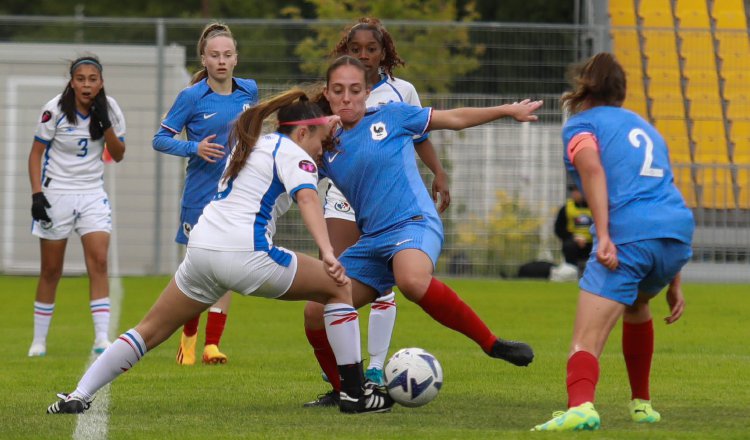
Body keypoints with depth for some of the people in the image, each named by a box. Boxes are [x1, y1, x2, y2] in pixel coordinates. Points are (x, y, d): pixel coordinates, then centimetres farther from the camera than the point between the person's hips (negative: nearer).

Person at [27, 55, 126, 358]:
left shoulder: (109, 109, -2)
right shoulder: (55, 109, -11)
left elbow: (118, 155, 3)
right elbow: (36, 153, -5)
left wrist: (106, 126, -13)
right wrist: (37, 194, -14)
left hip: (93, 193, 2)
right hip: (56, 193, -2)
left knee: (99, 262, -12)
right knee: (51, 270, 2)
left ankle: (101, 339, -14)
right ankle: (39, 340, 14)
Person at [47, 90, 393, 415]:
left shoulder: (250, 144, 26)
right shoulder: (293, 154, 3)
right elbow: (307, 199, -17)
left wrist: (321, 127, 48)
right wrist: (327, 253, -30)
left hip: (201, 249, 7)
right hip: (246, 253, -7)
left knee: (151, 330, 16)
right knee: (338, 286, 8)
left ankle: (78, 396, 5)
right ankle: (353, 394, 5)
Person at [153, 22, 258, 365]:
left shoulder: (249, 91, 4)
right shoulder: (192, 97, -8)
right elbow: (161, 139, -5)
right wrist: (194, 148, -19)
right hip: (201, 194, -3)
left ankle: (212, 344, -1)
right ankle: (188, 337, 24)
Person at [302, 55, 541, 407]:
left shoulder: (390, 117, 4)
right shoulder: (326, 148, 13)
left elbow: (454, 118, 15)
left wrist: (509, 110, 19)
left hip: (414, 223, -6)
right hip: (372, 242, 6)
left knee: (413, 281, -40)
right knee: (316, 316, -4)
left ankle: (492, 343, -29)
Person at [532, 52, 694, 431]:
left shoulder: (582, 124, 14)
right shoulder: (644, 127, 33)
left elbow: (591, 165, -9)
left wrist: (604, 235, -19)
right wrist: (674, 282, 35)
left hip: (627, 236, -6)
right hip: (679, 231, 6)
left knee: (586, 342, -14)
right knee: (636, 302, 37)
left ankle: (580, 405, -42)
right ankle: (641, 404, 39)